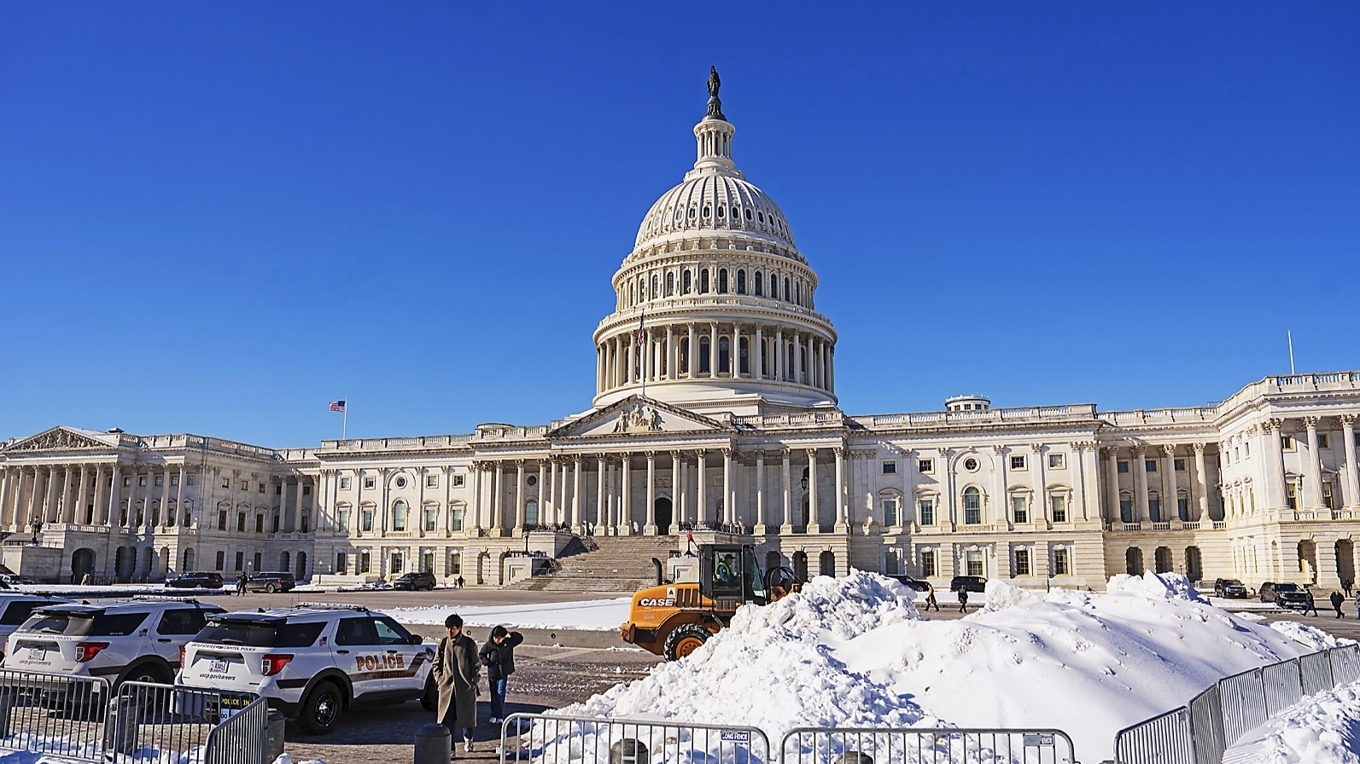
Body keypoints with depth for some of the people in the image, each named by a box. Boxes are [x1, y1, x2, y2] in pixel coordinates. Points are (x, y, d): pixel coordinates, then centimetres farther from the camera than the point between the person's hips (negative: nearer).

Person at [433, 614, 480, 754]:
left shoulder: (469, 644, -3)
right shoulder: (443, 643, 5)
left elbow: (475, 666, 2)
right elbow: (436, 664, 14)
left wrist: (473, 683, -4)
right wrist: (439, 679, 2)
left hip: (465, 687, -2)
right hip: (446, 687, 2)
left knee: (466, 715, 11)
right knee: (447, 719, -4)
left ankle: (468, 739, 38)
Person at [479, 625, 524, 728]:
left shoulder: (508, 642, -10)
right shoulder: (489, 644, -9)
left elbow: (520, 638, -2)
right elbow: (482, 655, 4)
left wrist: (511, 634, -14)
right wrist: (486, 662, -12)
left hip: (503, 673, -2)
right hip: (492, 673, 2)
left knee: (500, 693, -6)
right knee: (494, 694, 12)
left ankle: (500, 716, -1)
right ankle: (494, 715, 23)